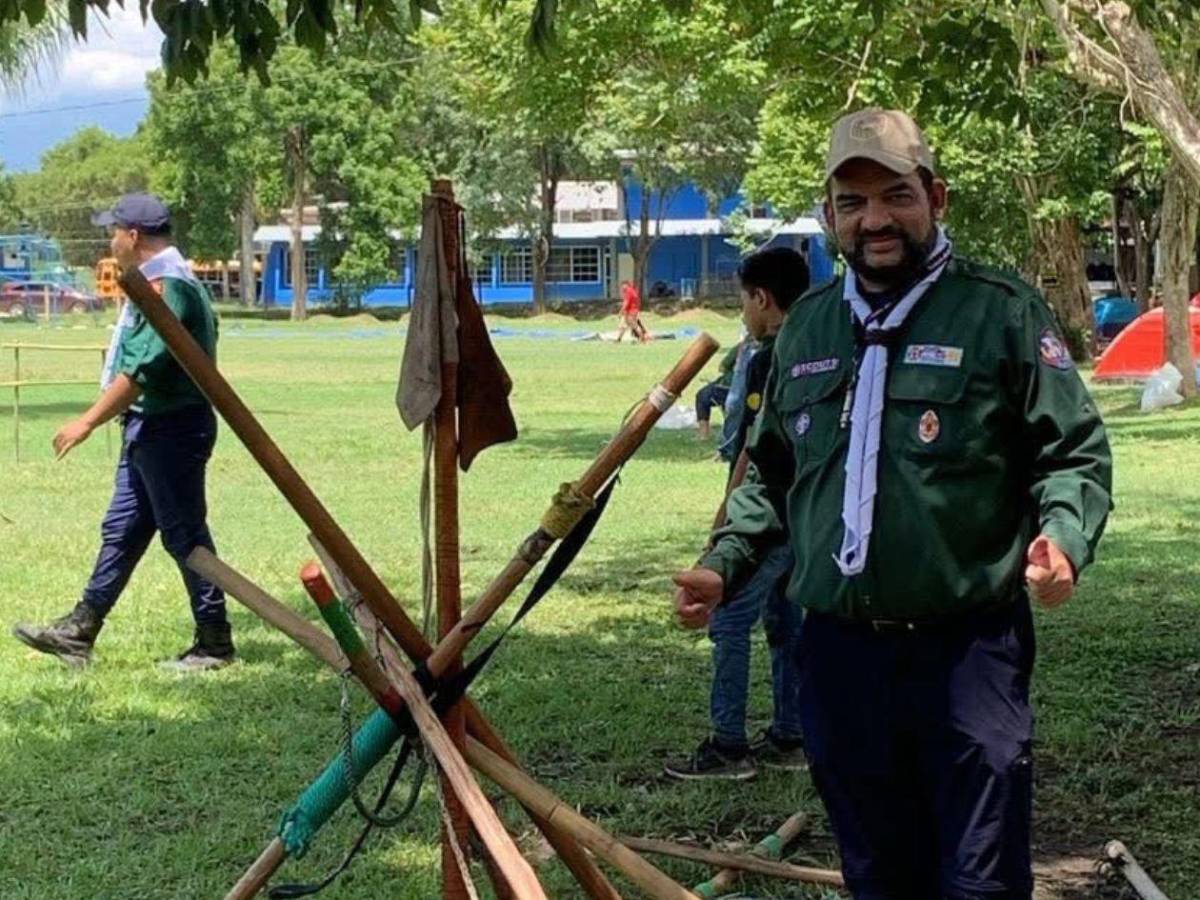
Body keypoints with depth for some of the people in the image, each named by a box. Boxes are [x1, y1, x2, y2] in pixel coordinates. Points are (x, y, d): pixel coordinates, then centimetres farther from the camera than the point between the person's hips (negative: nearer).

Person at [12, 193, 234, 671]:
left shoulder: (165, 287, -18)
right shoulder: (173, 280, 14)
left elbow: (139, 371, -24)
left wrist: (88, 422, -20)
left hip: (169, 429, -11)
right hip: (150, 428, 11)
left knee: (184, 534, -2)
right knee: (121, 530, 13)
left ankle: (215, 644, 7)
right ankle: (79, 632, 20)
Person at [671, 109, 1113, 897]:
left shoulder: (1001, 311, -2)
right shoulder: (807, 325, 14)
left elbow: (1075, 452, -3)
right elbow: (771, 473, 23)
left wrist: (1063, 538, -22)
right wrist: (724, 565, 9)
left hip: (969, 647, -5)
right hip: (839, 650, 5)